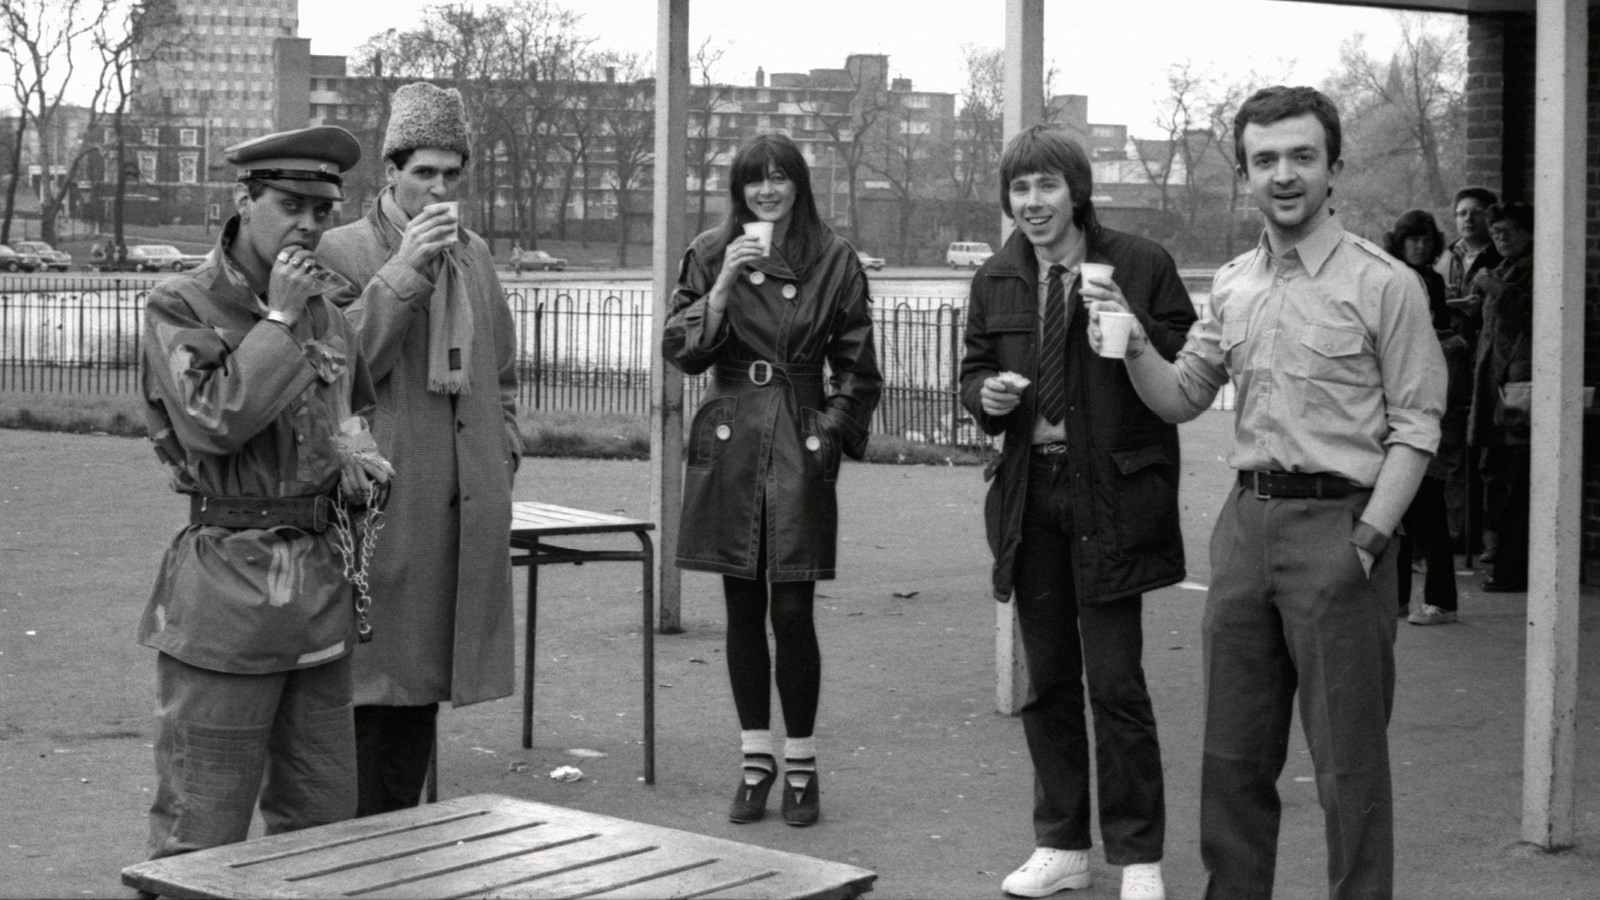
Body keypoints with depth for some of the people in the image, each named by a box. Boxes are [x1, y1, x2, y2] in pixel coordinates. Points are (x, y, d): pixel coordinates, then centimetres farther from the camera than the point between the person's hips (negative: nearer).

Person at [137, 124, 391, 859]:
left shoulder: (326, 311, 12)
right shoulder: (178, 307, -6)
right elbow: (214, 421, -19)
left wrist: (352, 454, 9)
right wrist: (279, 318, -13)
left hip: (319, 576, 6)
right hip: (225, 584, -6)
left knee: (322, 823, 12)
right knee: (200, 834, -2)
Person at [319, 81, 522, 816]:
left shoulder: (475, 254, 16)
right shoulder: (341, 252, -2)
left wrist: (501, 460, 12)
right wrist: (404, 270, -16)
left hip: (463, 509, 6)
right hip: (380, 505, -6)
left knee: (425, 685, 12)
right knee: (368, 689, -4)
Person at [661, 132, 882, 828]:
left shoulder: (834, 261, 3)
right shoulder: (711, 254, 5)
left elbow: (858, 369, 8)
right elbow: (679, 352, -3)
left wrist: (830, 431, -2)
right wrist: (723, 286, -14)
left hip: (800, 449, -2)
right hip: (727, 444, 2)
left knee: (791, 611, -4)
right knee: (743, 610, 7)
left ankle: (800, 764, 10)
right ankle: (756, 760, 18)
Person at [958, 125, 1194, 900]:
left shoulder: (1140, 266, -5)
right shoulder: (995, 281, 9)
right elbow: (973, 372, 19)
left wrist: (1131, 326, -20)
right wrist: (986, 393, -3)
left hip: (1110, 494, -5)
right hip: (1029, 492, 5)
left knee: (1116, 683, -3)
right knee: (1047, 681, 12)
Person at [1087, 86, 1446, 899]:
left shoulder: (1384, 284, -6)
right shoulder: (1231, 287, 11)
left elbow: (1414, 425, -8)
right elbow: (1181, 398, 13)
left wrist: (1369, 536, -15)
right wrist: (1135, 349, -6)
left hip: (1337, 526, -6)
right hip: (1247, 520, 6)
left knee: (1348, 762, 2)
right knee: (1234, 753, 14)